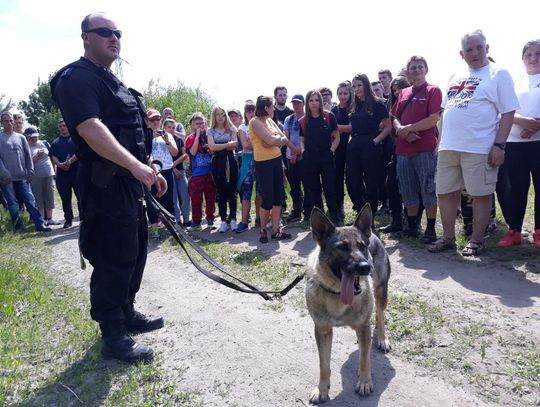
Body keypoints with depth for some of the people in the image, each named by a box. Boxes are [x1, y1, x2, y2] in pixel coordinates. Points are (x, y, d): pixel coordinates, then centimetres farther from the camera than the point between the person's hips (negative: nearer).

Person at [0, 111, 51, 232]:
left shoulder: (21, 137, 11)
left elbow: (28, 156, 11)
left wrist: (30, 172, 3)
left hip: (22, 177, 3)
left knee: (30, 200, -1)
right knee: (12, 203, 2)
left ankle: (40, 224, -2)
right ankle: (18, 227, 8)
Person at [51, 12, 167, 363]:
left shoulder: (114, 83, 21)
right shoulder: (77, 78, -10)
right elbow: (90, 129, -26)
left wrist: (151, 171, 21)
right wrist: (135, 165, -35)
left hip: (131, 183, 10)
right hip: (106, 187, -10)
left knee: (135, 252, 17)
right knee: (113, 261, -4)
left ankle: (127, 315, 33)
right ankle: (113, 338, 10)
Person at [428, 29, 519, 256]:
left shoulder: (498, 74, 0)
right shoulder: (456, 77, 17)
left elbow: (508, 113, -6)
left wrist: (499, 145, -14)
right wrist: (441, 140, 14)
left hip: (479, 148, -6)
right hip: (449, 146, 6)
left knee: (480, 194, 2)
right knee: (445, 192, 9)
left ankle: (476, 241, 15)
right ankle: (448, 238, 22)